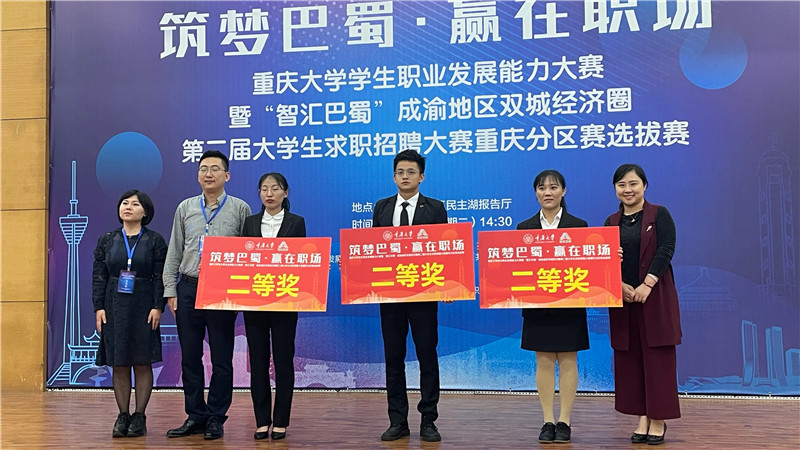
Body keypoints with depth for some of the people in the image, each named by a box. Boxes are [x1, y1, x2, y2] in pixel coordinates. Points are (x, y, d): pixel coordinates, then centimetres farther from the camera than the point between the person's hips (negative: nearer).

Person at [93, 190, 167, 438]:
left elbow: (161, 277, -3)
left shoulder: (155, 240, 1)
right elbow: (98, 276, 6)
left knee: (143, 363, 1)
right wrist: (98, 307, -2)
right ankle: (123, 415, 13)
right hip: (114, 308, 2)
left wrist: (157, 307, -11)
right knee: (119, 364, 4)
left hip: (143, 309, -2)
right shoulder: (106, 240, 8)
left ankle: (140, 416, 10)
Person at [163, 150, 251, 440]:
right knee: (190, 357, 8)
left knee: (221, 359, 3)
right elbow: (174, 253, 11)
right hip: (188, 289, 3)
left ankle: (216, 419, 14)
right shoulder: (185, 208, 10)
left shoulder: (240, 209, 1)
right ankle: (195, 416, 19)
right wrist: (170, 291, 5)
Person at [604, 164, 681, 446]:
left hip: (655, 297, -4)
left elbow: (666, 250, -10)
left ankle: (658, 420, 9)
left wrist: (646, 285, -19)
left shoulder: (659, 214, 0)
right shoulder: (611, 222, 11)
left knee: (657, 356, 0)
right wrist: (621, 286, -13)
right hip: (622, 298, 4)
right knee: (629, 358, 5)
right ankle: (642, 419, 15)